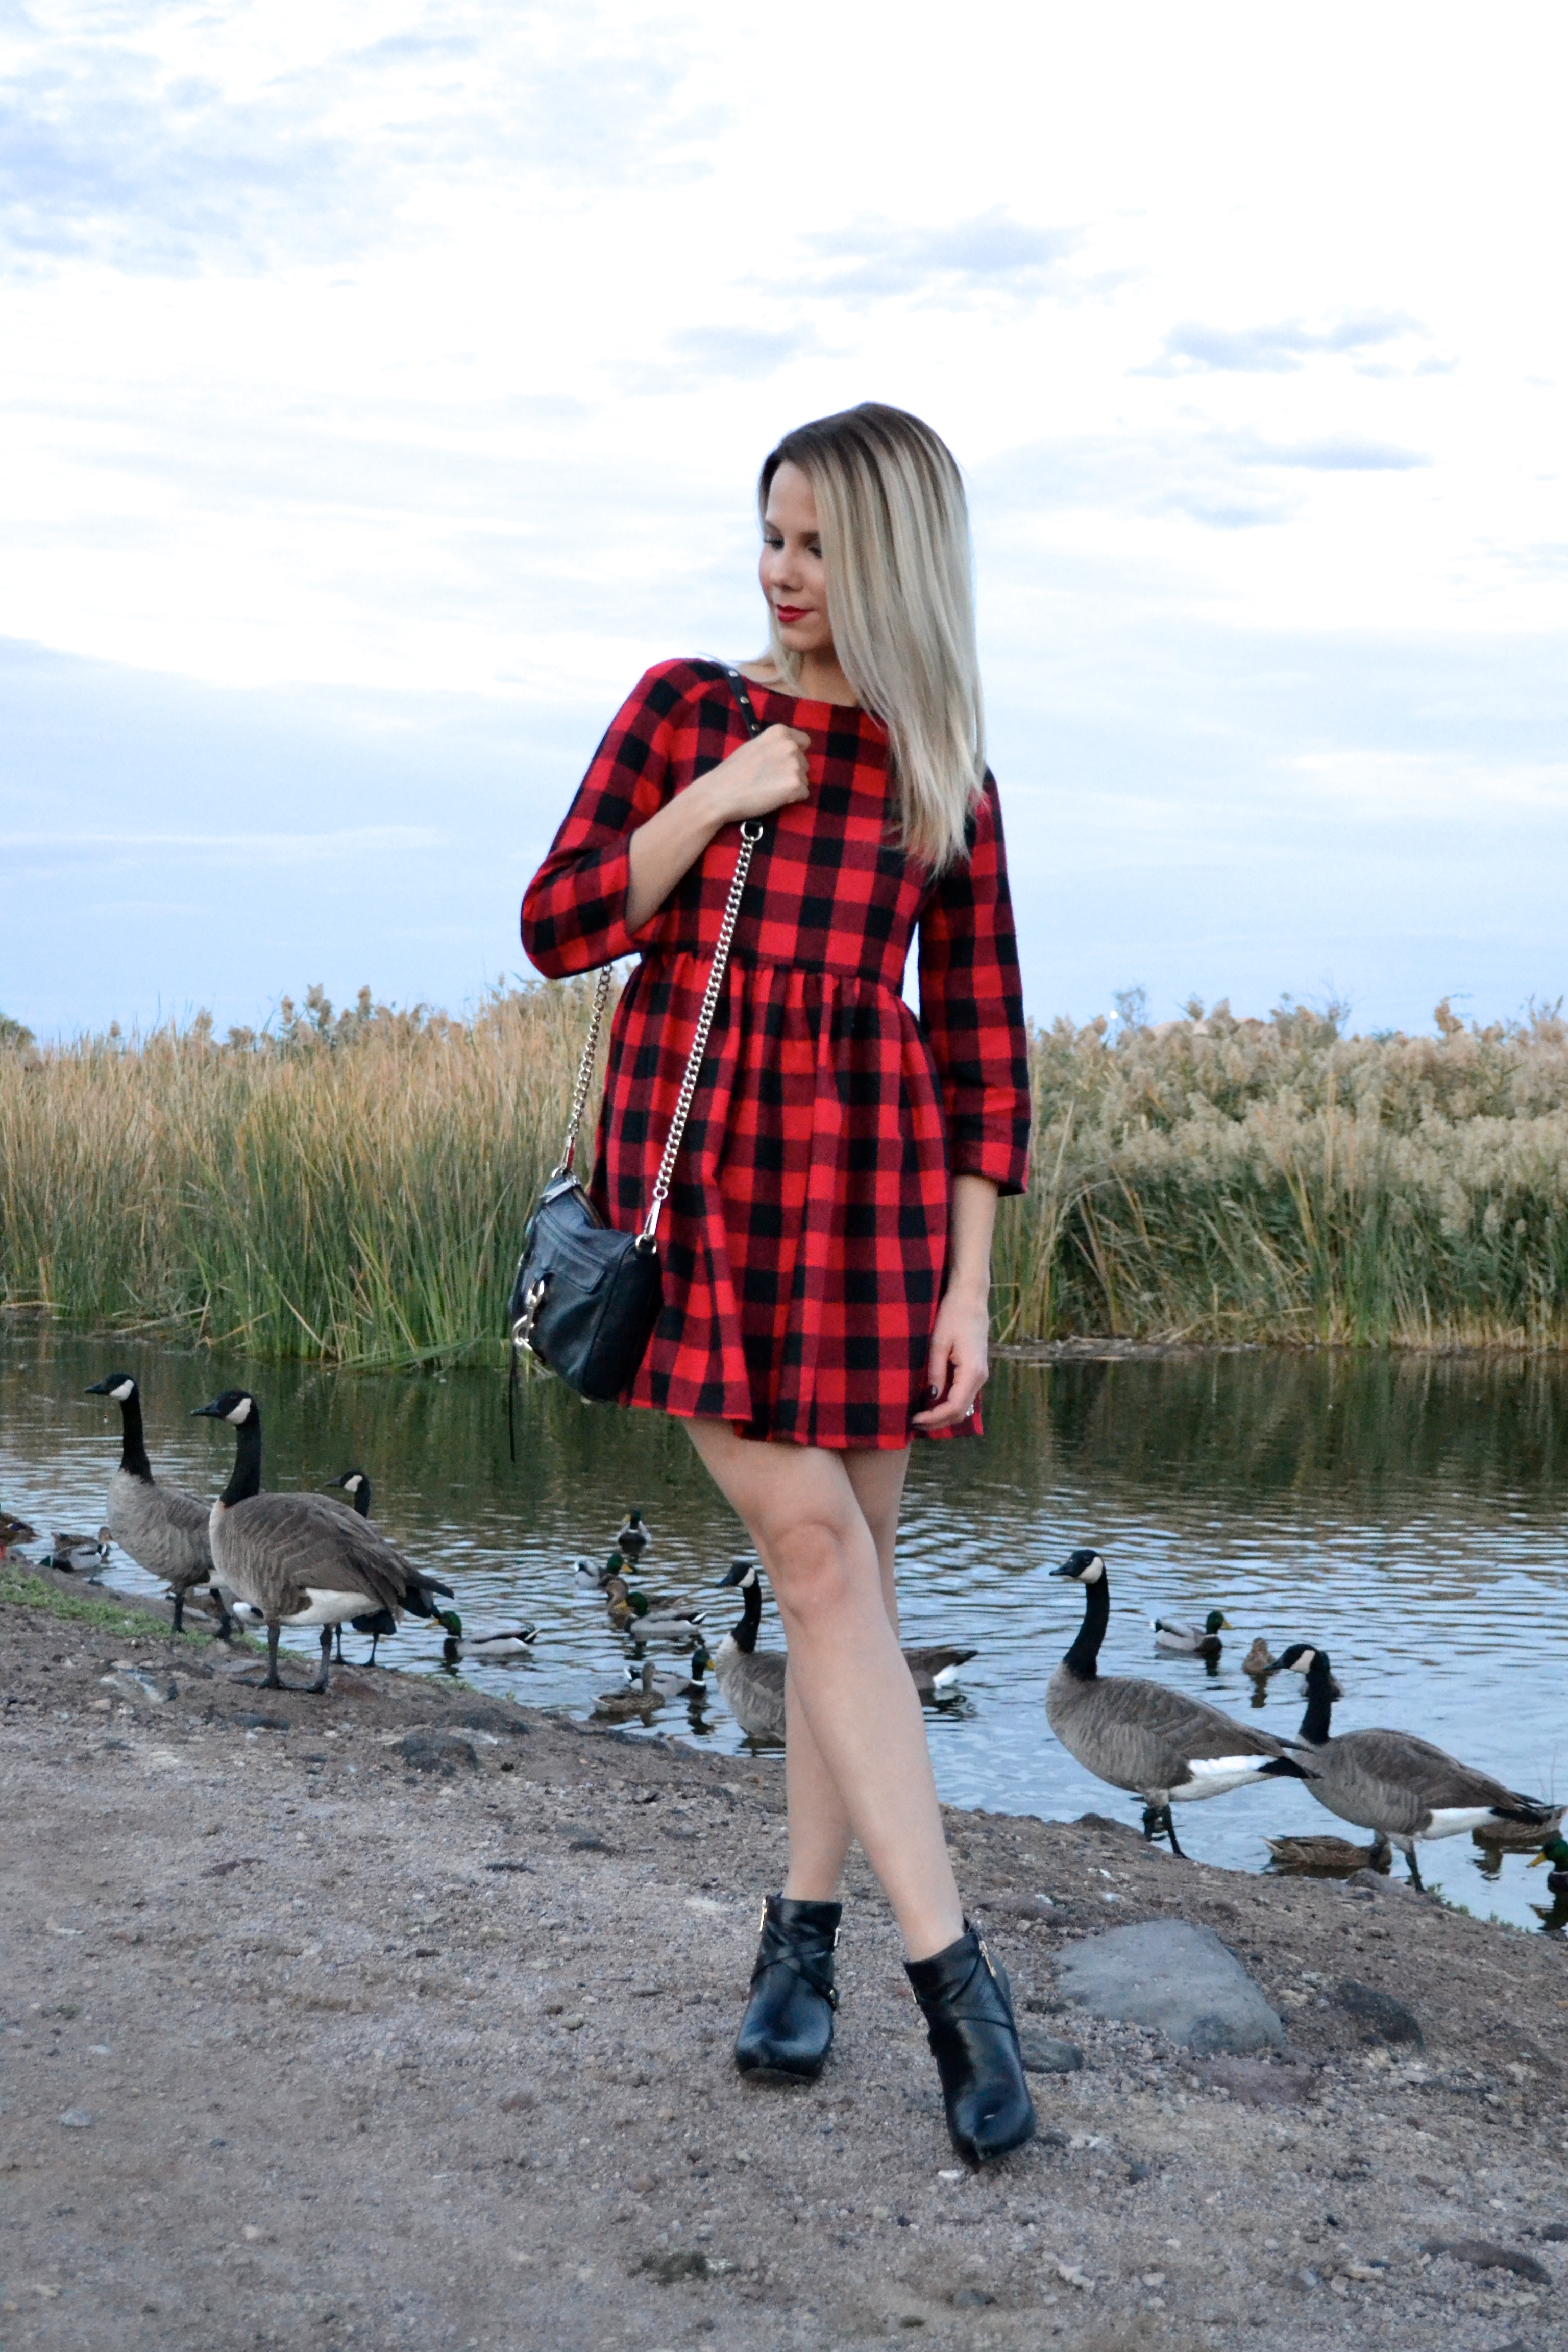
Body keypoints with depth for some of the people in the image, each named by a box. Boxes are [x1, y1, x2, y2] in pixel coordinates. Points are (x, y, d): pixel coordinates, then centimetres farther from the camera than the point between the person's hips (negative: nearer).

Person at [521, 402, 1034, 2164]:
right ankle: (951, 1970, -7)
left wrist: (970, 1284, -2)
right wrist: (718, 801, -8)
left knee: (844, 1568, 5)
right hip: (691, 1173, -1)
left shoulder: (942, 778, 6)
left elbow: (984, 1045, 5)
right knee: (812, 1545, -9)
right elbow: (560, 929, 3)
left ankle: (803, 1931, 21)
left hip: (866, 1178, 1)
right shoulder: (682, 711, 7)